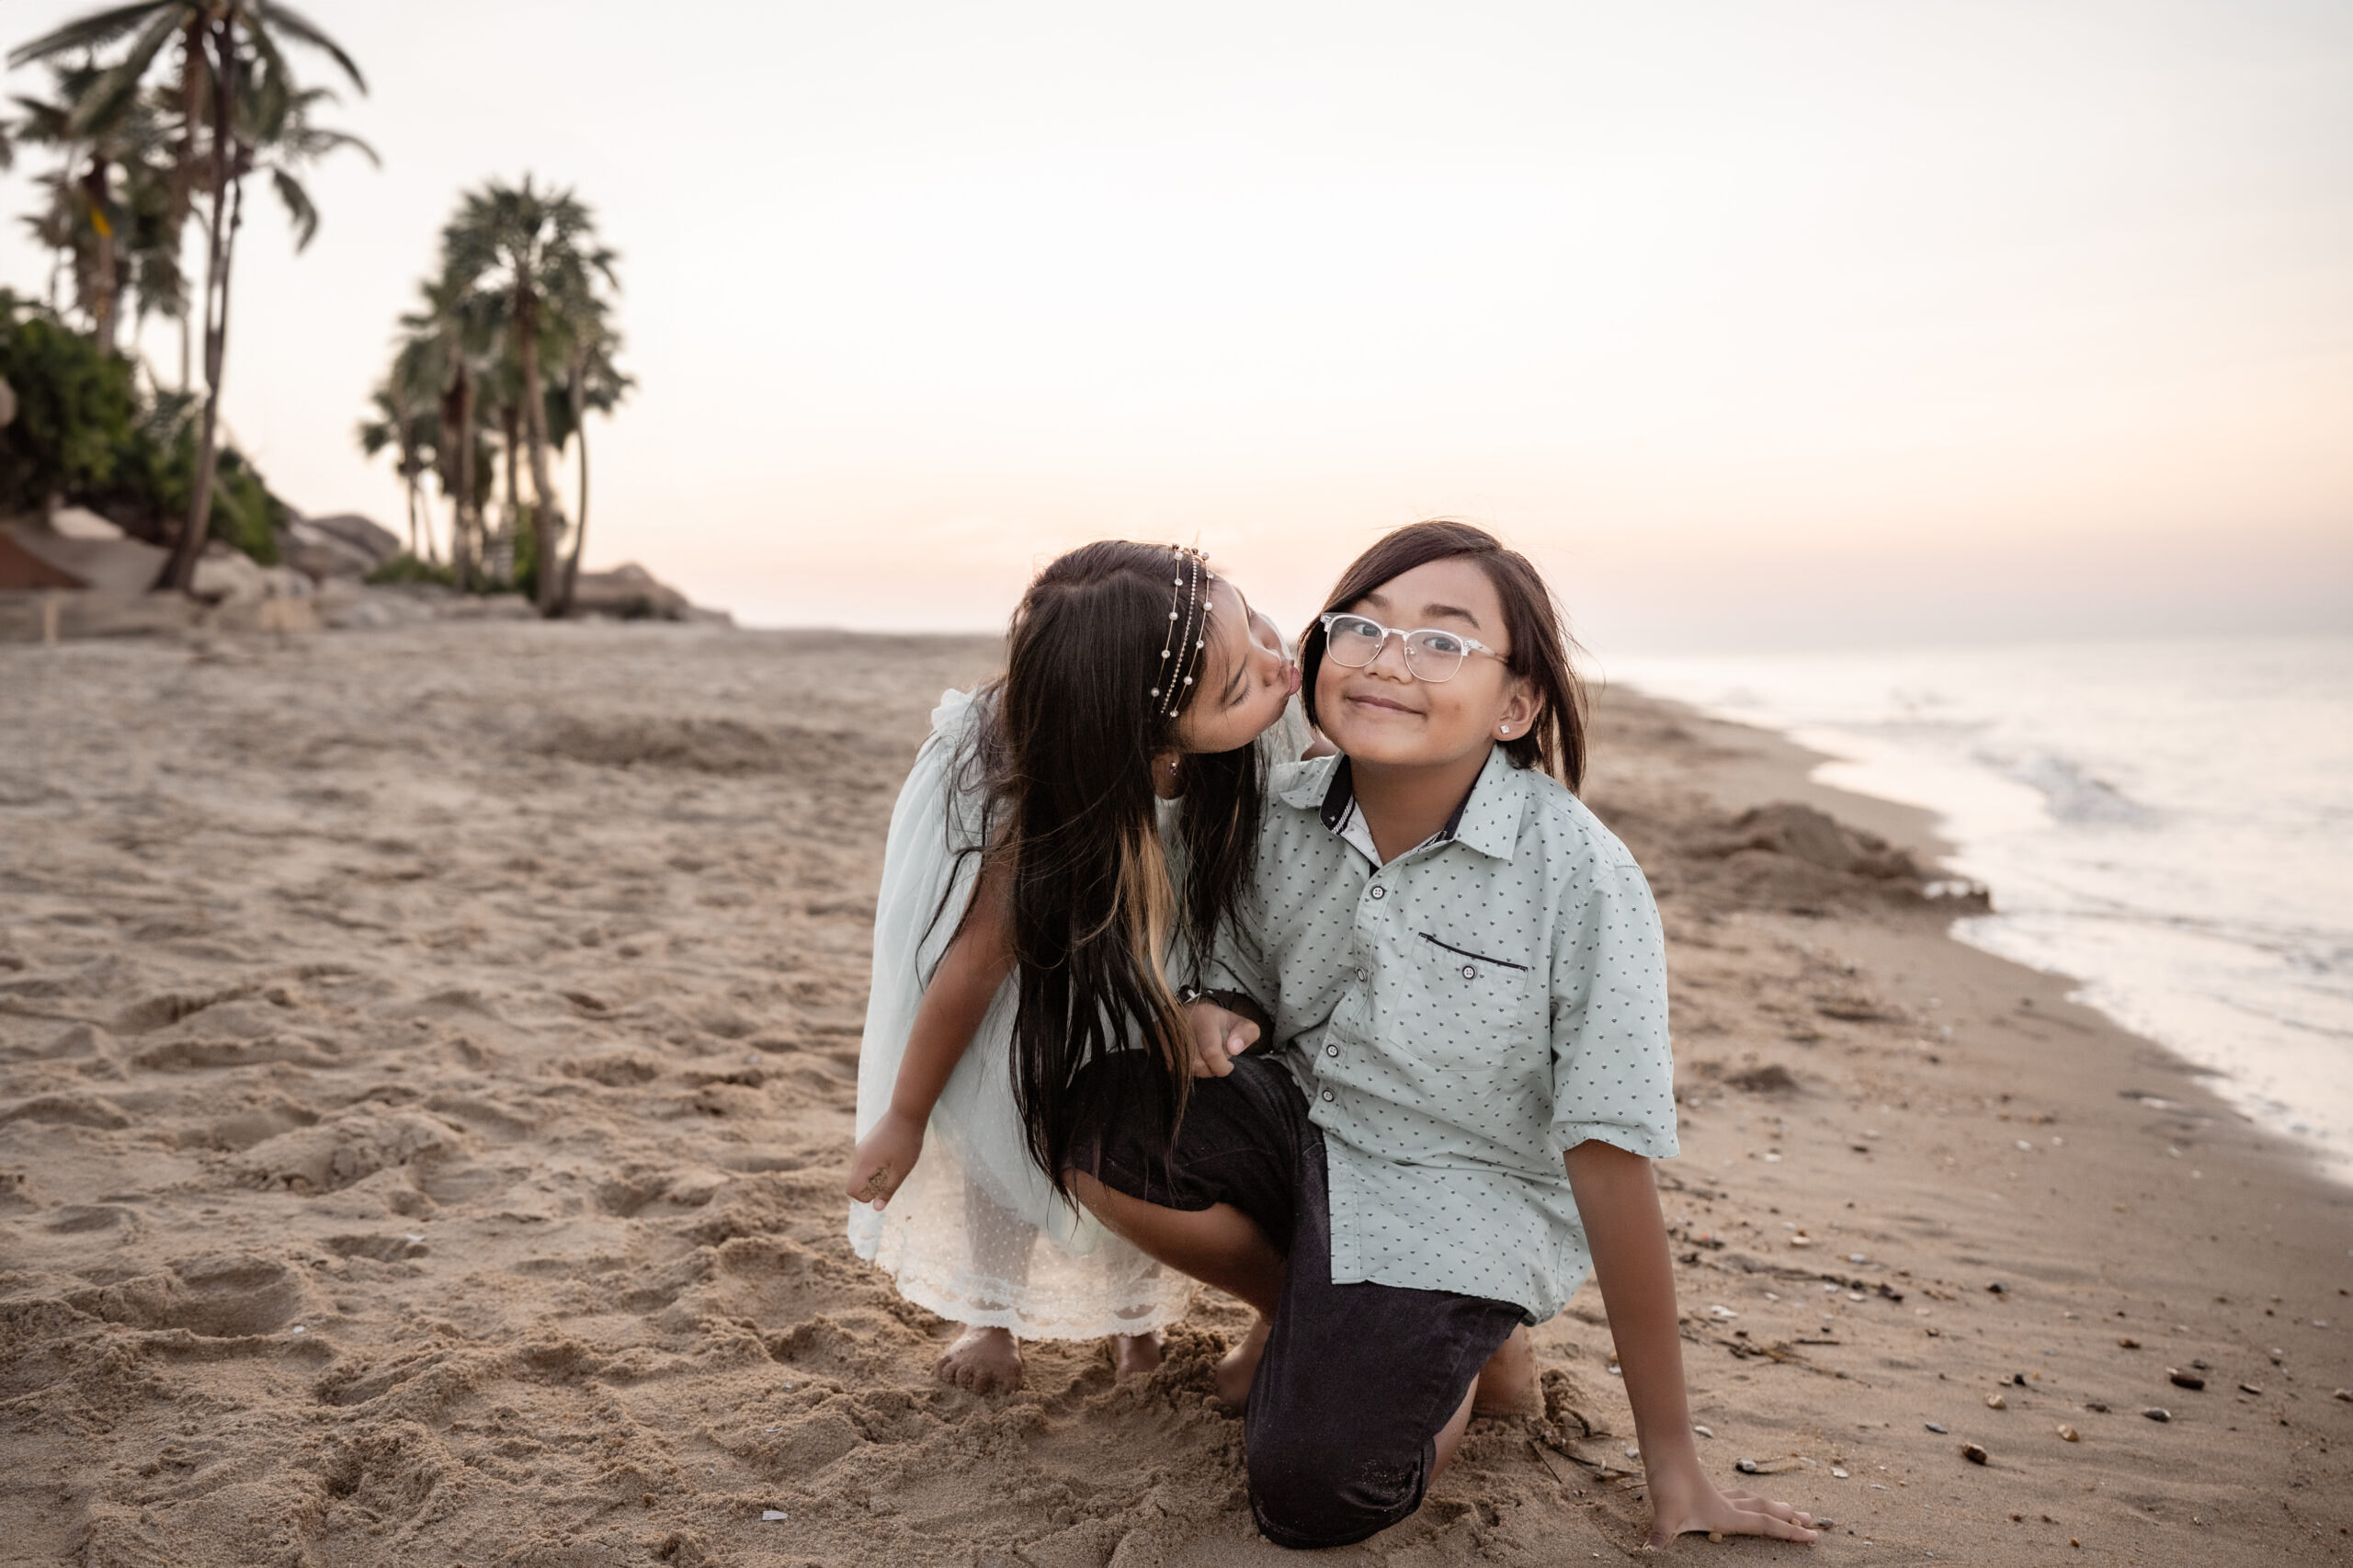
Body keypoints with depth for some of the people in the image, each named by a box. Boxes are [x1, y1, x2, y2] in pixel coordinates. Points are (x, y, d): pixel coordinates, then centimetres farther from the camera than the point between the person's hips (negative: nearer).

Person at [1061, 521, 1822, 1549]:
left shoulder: (1580, 878, -23)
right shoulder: (1284, 811, -9)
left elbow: (1613, 1163, -20)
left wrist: (1672, 1463, -14)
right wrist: (1221, 1014, -17)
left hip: (1465, 1199, -5)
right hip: (1303, 1119, 5)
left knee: (1309, 1494, -21)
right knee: (1091, 1119, -18)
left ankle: (1465, 1342, 12)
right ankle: (1305, 1314, 8)